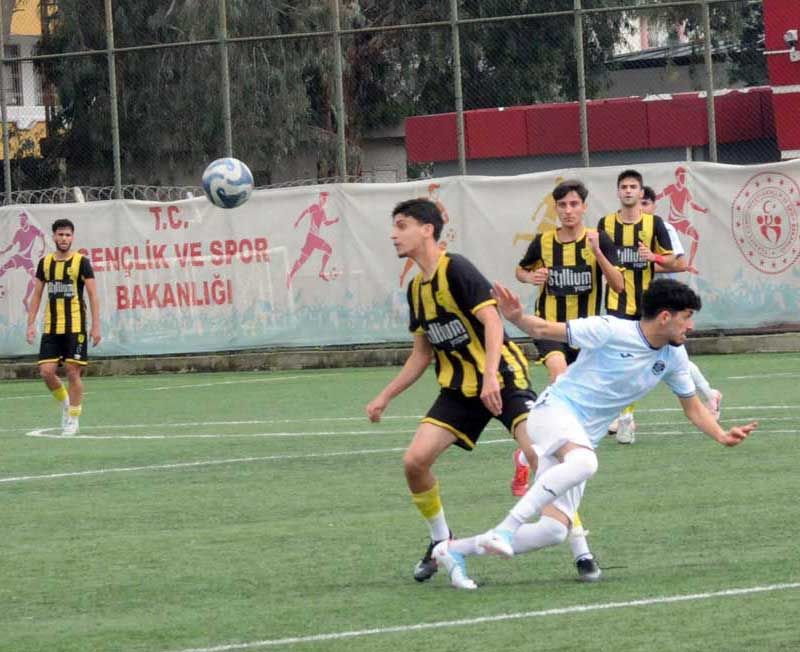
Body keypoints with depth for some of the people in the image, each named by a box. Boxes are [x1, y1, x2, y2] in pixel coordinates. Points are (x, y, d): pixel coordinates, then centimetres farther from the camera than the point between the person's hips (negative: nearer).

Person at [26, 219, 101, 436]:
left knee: (73, 372, -4)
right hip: (51, 328, 4)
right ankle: (65, 402, 23)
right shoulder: (45, 263, 8)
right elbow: (37, 295, 13)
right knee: (46, 371, -4)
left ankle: (73, 419, 8)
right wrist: (31, 324, 6)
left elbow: (93, 295, -4)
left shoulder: (81, 262, -4)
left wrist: (95, 325, -11)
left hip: (75, 327, -4)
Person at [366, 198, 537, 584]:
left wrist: (491, 377, -33)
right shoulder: (416, 288, 11)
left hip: (503, 381, -7)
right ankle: (441, 543, 12)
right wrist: (384, 398, 20)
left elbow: (492, 321, -22)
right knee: (415, 460, -9)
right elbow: (422, 354, 21)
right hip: (459, 388, 7)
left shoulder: (456, 270, -13)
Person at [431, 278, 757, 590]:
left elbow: (693, 407, 18)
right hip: (555, 409, -7)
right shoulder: (610, 330, -13)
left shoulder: (674, 356, 6)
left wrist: (721, 435, 1)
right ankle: (505, 529, -38)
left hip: (582, 440, 7)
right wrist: (517, 318, -28)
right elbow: (545, 329, -7)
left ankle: (455, 549, 4)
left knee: (554, 531, -6)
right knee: (583, 461, -41)